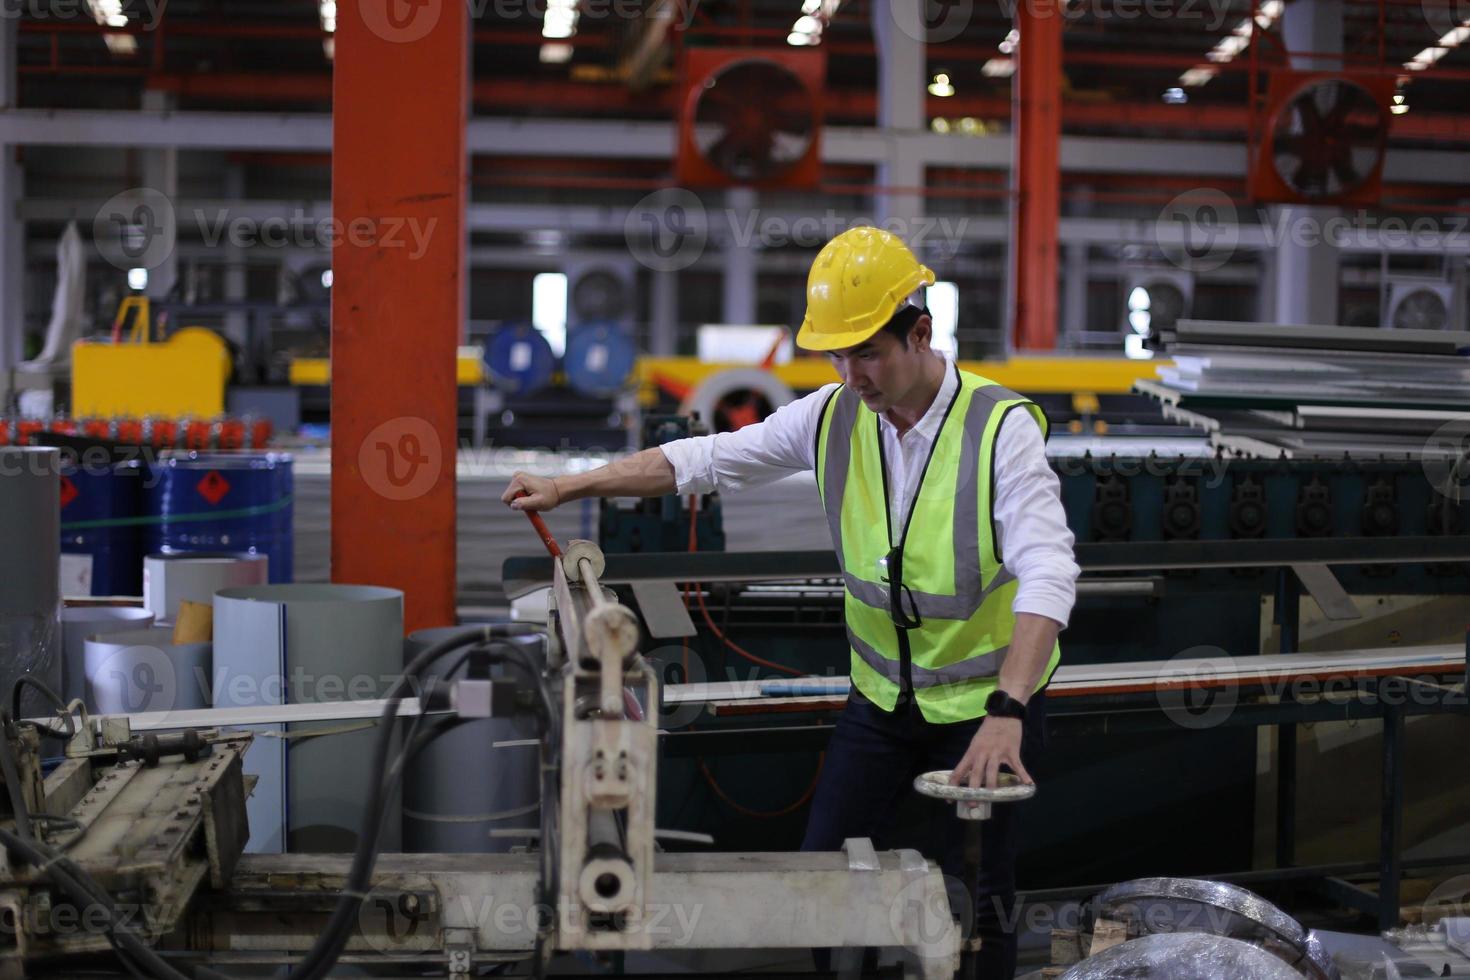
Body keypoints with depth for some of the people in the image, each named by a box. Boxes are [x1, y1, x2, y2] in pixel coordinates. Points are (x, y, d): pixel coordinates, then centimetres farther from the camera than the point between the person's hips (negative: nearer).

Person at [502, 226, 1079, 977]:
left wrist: (1006, 715, -44)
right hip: (882, 694, 5)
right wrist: (565, 488, -4)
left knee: (975, 901, 0)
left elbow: (1047, 575, -32)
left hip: (989, 700, -5)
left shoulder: (999, 428, -22)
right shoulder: (831, 417, -7)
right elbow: (706, 460, 1)